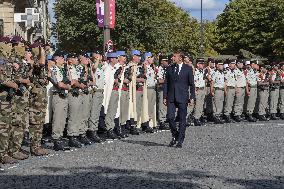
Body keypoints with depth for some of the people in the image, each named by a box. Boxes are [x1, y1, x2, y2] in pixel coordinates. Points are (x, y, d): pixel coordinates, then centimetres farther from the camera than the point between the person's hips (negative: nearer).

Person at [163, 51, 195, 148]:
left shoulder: (188, 69, 1)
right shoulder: (170, 68, 11)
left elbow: (192, 84, 3)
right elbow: (166, 83, 12)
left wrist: (192, 98, -3)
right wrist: (165, 97, 5)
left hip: (182, 97, -2)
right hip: (171, 97, 3)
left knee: (182, 119, 1)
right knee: (170, 117, -7)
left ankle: (180, 141, 8)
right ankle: (175, 136, 16)